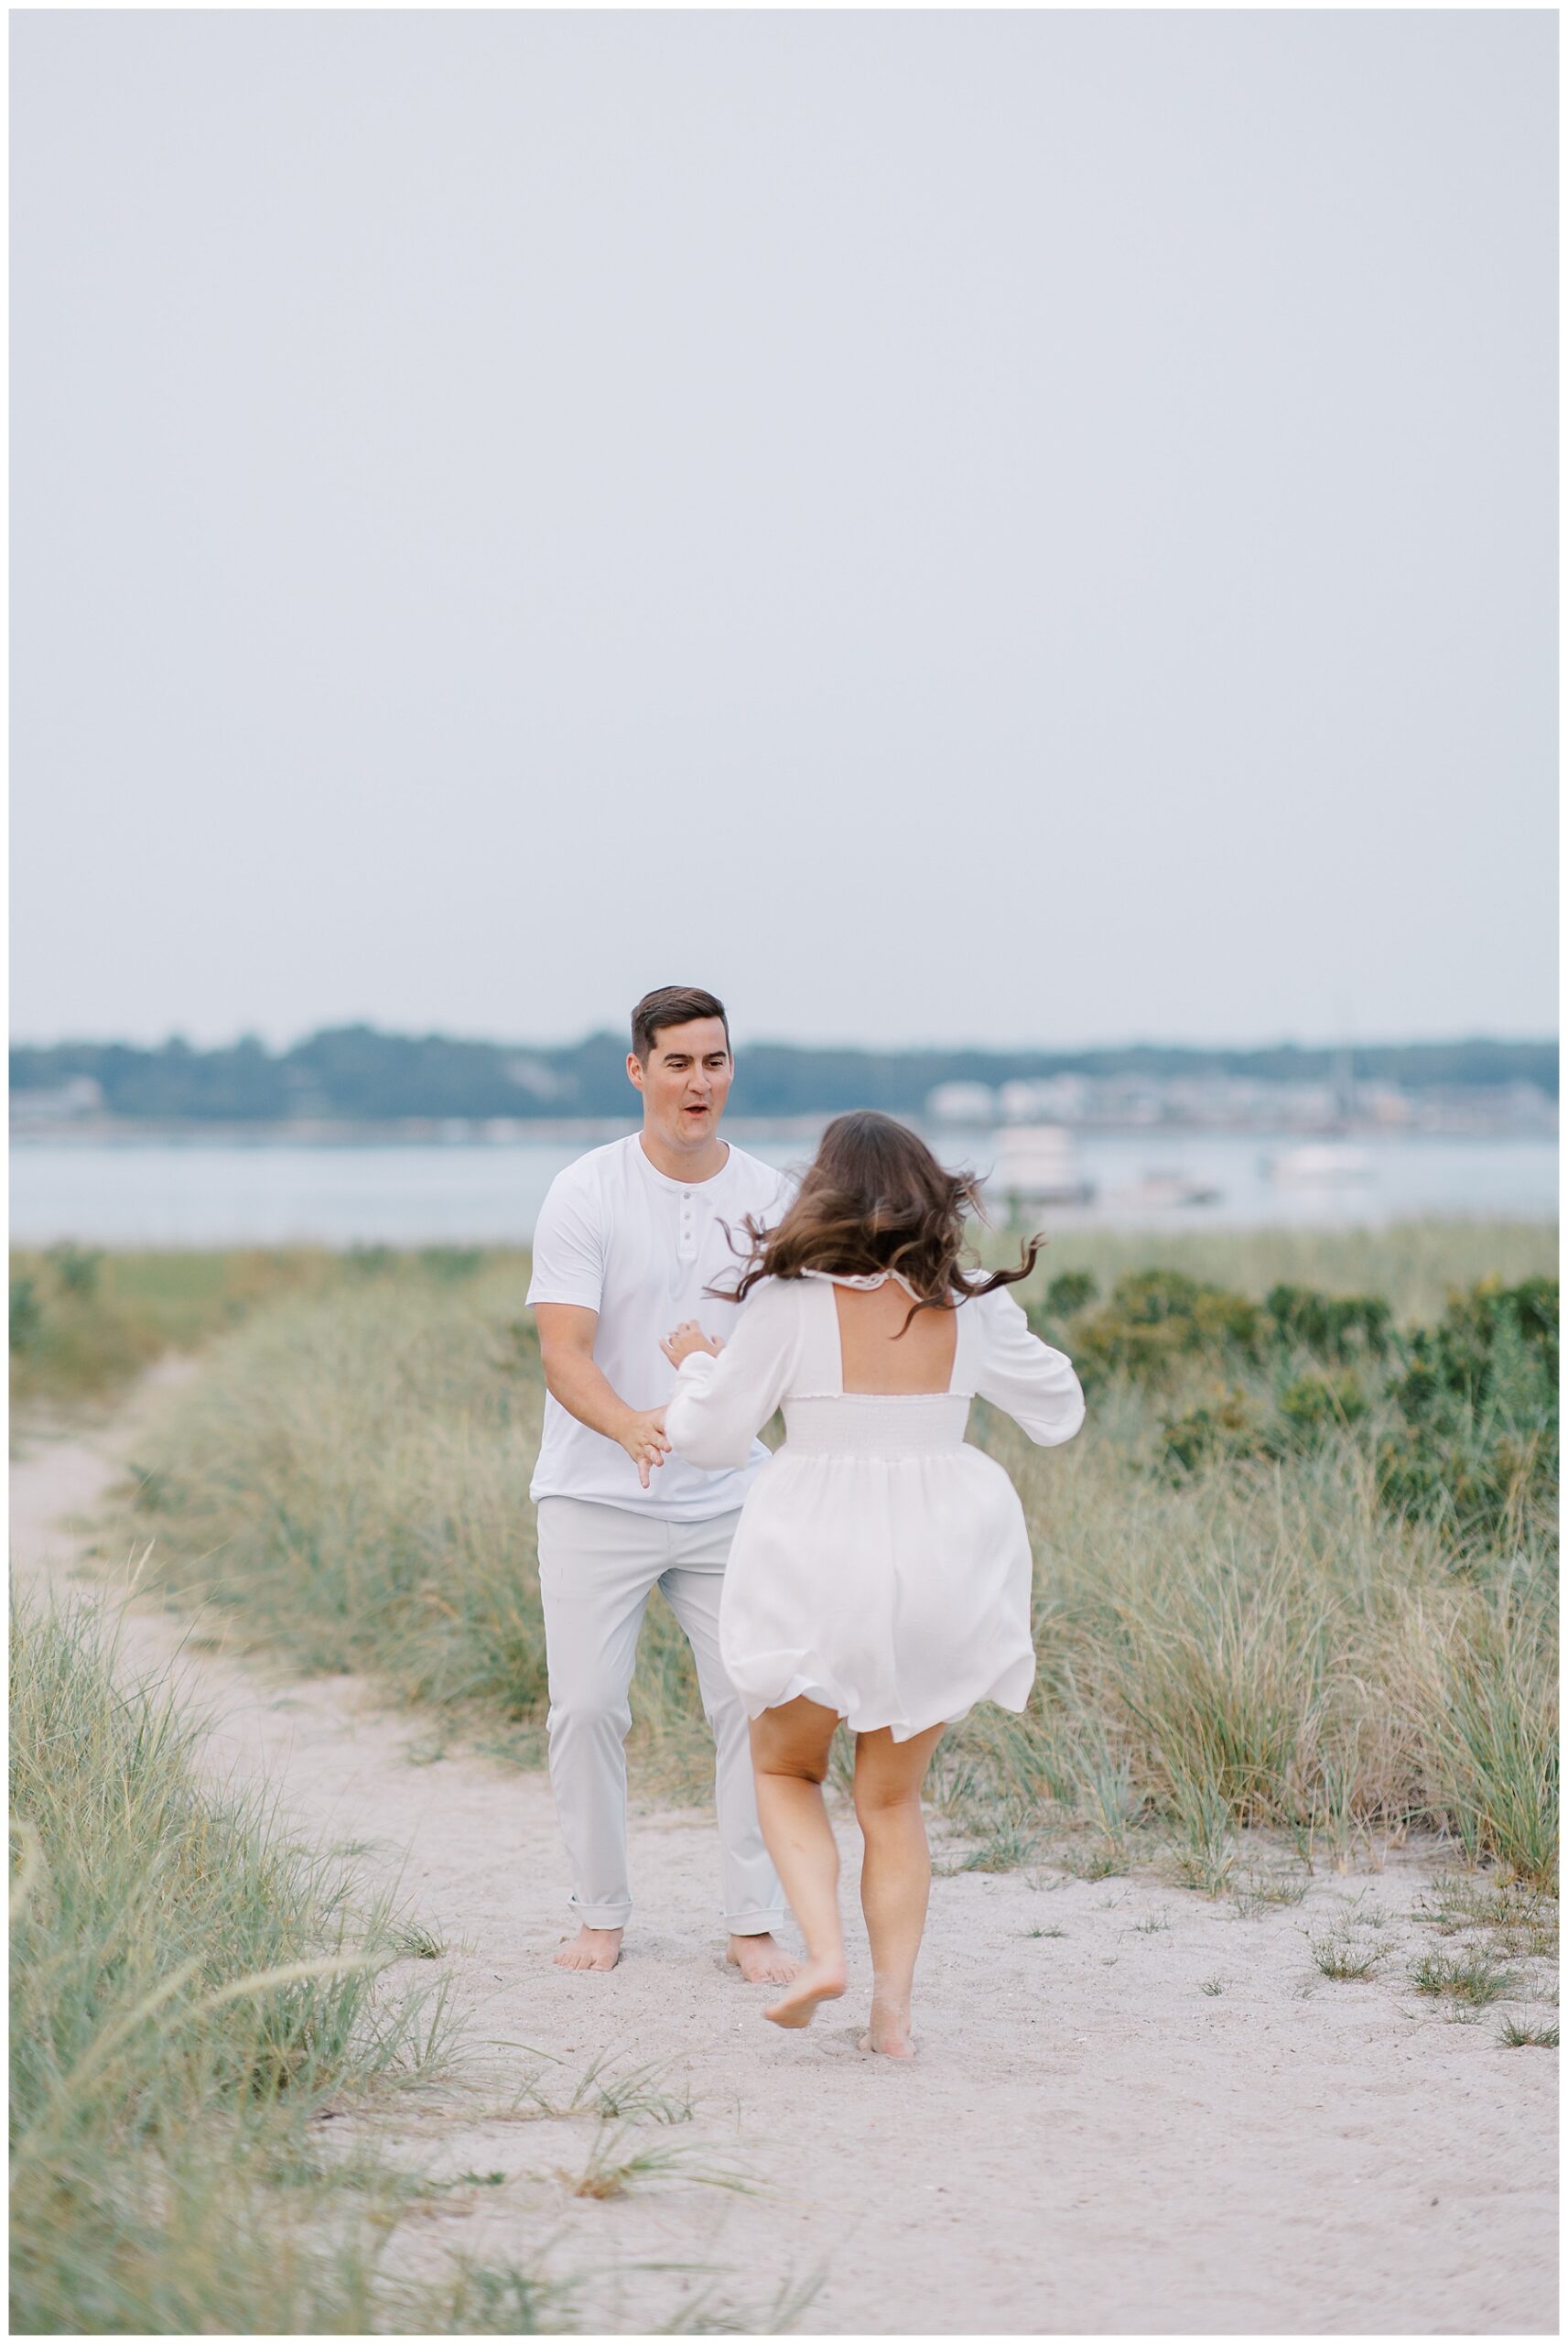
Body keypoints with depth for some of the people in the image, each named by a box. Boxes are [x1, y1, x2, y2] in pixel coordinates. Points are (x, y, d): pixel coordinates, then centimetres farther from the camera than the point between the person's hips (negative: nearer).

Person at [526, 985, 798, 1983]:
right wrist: (631, 1425, -34)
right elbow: (564, 1355, -15)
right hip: (599, 1497, -2)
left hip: (730, 1496, 2)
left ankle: (756, 1924, 7)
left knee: (756, 1704, -3)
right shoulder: (585, 1195, -7)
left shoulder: (768, 1198, 3)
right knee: (588, 1708, -3)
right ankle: (601, 1914, 14)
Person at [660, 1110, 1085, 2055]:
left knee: (787, 1771, 19)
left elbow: (710, 1437, -2)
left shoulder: (791, 1304, -10)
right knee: (893, 1798, 17)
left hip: (822, 1564, -3)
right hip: (941, 1564, 3)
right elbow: (1059, 1410, 13)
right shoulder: (970, 1307, -1)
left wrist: (697, 1364, 17)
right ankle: (894, 2006, 7)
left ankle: (824, 1950, -3)